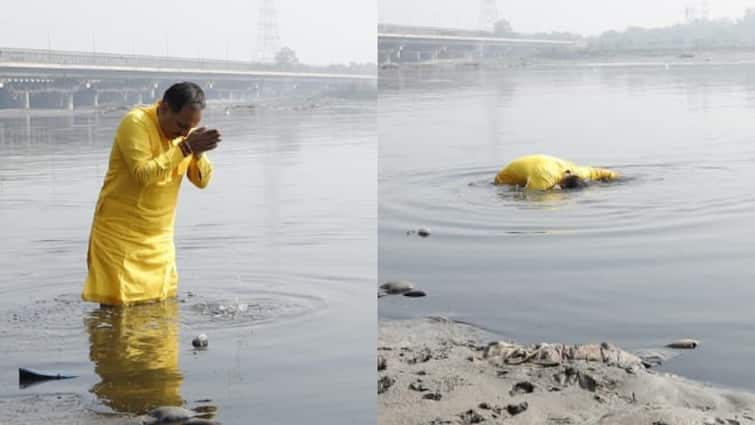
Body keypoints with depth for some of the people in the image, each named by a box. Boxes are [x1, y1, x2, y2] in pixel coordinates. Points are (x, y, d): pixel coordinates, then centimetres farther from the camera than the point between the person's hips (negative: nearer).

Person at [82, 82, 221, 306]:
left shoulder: (185, 132, 4)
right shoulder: (136, 123, -16)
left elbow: (202, 181, 3)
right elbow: (143, 174, -27)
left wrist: (198, 153, -16)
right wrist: (185, 148, -27)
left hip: (160, 238, 6)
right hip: (120, 234, -6)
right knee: (119, 308, -7)